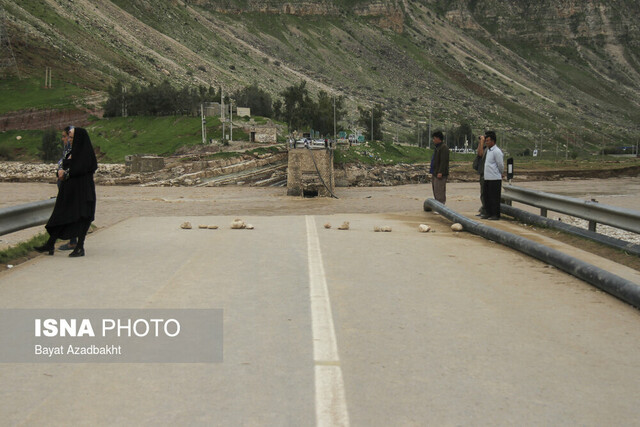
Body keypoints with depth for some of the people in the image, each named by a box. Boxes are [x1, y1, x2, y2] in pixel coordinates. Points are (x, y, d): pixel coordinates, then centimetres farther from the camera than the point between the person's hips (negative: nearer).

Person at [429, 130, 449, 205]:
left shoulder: (444, 147, -13)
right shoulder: (438, 147, 21)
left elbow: (444, 161, -21)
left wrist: (440, 172, -25)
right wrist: (432, 172, 23)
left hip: (440, 174, -11)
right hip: (435, 174, 11)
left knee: (440, 192, -11)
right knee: (435, 191, 13)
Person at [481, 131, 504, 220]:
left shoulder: (497, 151, -13)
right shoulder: (488, 150, 12)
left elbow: (501, 165, -9)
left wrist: (500, 174, 5)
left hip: (495, 179, -9)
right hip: (487, 178, 9)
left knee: (494, 197, -4)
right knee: (487, 197, 12)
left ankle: (496, 215, 1)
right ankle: (488, 213, 20)